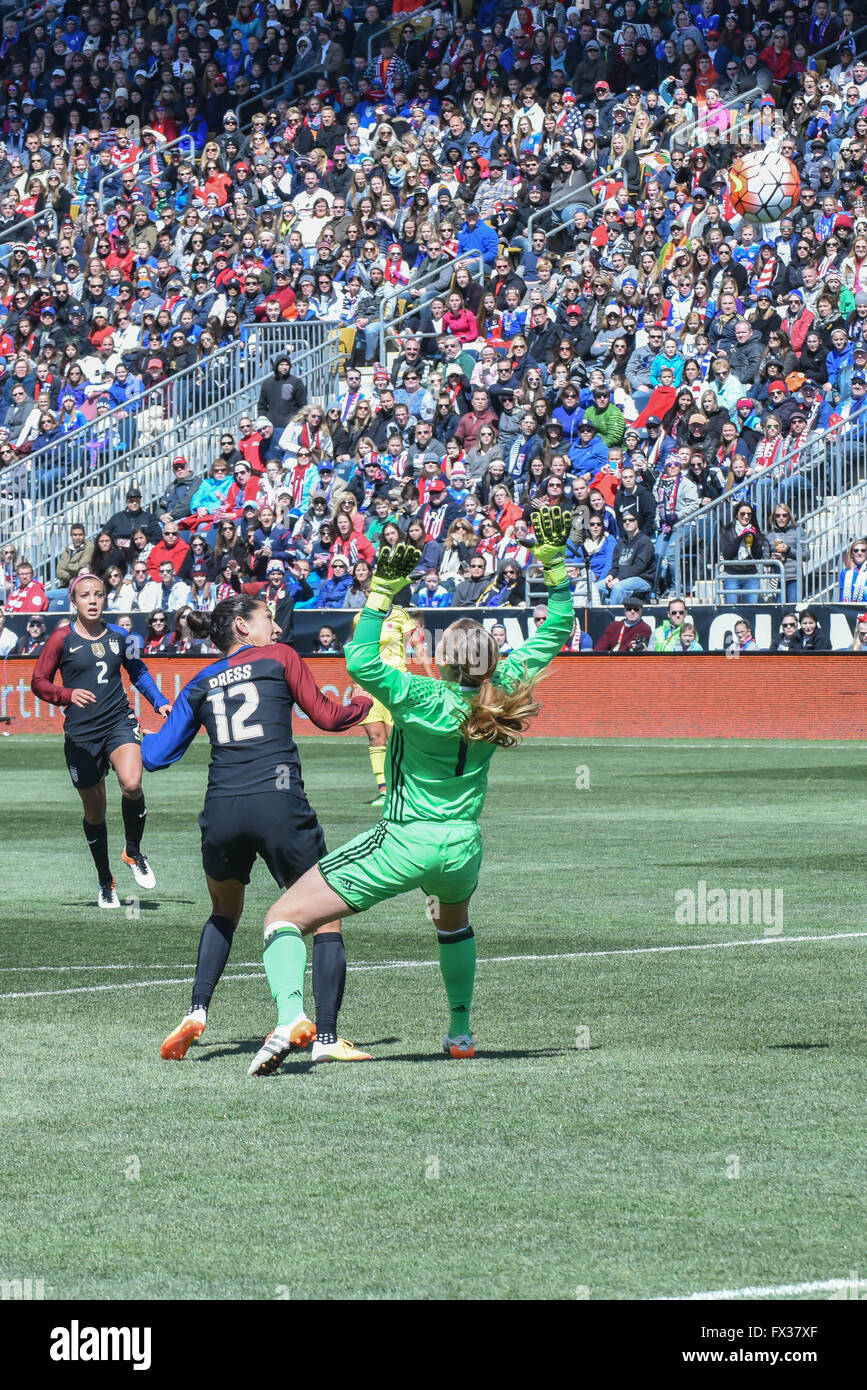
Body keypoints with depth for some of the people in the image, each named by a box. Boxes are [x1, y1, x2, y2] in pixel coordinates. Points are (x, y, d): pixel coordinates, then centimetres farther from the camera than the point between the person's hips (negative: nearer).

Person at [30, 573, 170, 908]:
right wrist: (68, 695, -18)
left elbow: (139, 672, 22)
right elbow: (39, 683, 0)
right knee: (94, 810, 8)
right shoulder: (62, 638, -3)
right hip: (81, 731, -1)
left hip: (120, 722, 1)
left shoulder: (117, 636, 6)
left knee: (132, 783, -26)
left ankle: (133, 852, 0)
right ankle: (105, 882, 27)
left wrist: (160, 703, 11)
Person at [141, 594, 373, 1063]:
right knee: (327, 917, 7)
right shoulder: (279, 658, 8)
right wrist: (364, 703, 31)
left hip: (221, 811, 4)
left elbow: (156, 756, 17)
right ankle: (325, 1037, -3)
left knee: (224, 912, 30)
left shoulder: (200, 684, 17)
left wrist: (138, 737, 40)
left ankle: (197, 1012, 12)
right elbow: (327, 716, 10)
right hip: (279, 804, -4)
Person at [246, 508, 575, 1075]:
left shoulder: (423, 699, -20)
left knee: (286, 917, -4)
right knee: (454, 921, 41)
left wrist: (383, 591, -30)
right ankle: (461, 1030, 44)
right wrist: (554, 558, 2)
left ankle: (288, 1018, -28)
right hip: (462, 847, 6)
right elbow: (554, 633, 3)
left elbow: (361, 662, -31)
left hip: (403, 844, -6)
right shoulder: (501, 692, -6)